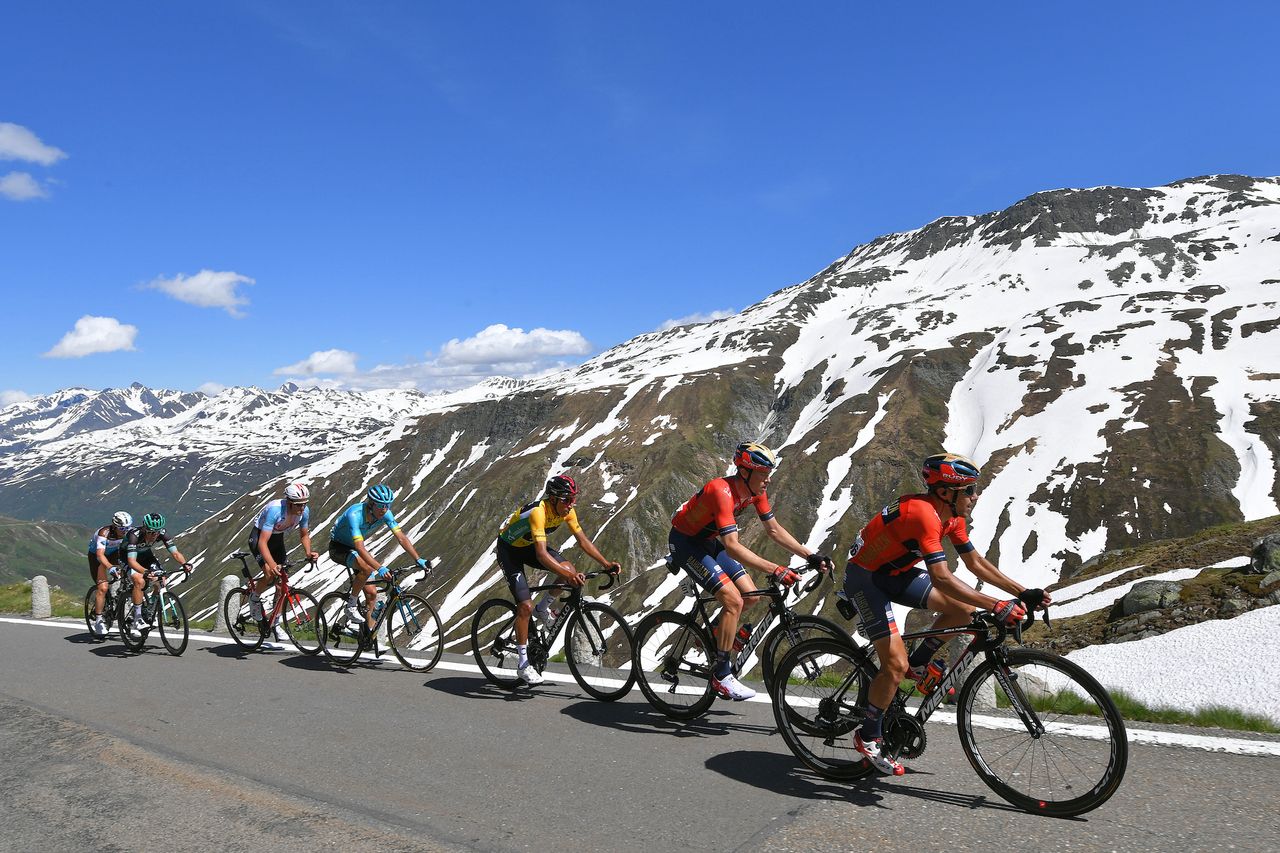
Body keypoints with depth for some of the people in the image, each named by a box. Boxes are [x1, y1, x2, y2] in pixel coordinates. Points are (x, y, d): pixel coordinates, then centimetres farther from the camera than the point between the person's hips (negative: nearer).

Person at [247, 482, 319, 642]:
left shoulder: (304, 511, -20)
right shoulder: (275, 510, -37)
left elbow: (304, 535, -3)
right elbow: (263, 542, -40)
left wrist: (308, 552, -23)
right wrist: (272, 564, -53)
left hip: (277, 538, 5)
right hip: (258, 536, -5)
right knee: (271, 574, -27)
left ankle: (275, 624, 11)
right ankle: (254, 597, 6)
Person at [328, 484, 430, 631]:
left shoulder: (385, 514, -18)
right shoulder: (355, 514, -36)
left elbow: (401, 537, -19)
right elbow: (360, 548, -44)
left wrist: (418, 559, -30)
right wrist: (380, 568, -54)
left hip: (355, 547, 6)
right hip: (339, 547, -6)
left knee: (372, 593, -4)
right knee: (367, 569, -35)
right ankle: (351, 605, -13)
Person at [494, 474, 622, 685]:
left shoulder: (567, 511, -15)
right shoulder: (538, 512, -37)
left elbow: (583, 541, -8)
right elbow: (542, 555, -45)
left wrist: (607, 563, -18)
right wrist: (567, 575, -56)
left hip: (528, 545, 7)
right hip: (509, 549, -6)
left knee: (570, 570, -18)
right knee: (526, 605, -16)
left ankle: (544, 608, 9)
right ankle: (522, 665, -4)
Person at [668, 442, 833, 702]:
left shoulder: (756, 491, -8)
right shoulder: (723, 491, -34)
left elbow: (774, 529, 2)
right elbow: (732, 547, -40)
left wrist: (810, 556, -6)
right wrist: (775, 570, -45)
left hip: (708, 541, 8)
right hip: (684, 542, -8)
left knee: (750, 595, 0)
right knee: (733, 600, -18)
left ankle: (713, 638, 22)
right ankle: (721, 675, -7)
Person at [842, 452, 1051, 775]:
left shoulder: (952, 515, -3)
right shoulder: (924, 513, -31)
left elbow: (975, 561, 5)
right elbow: (942, 578, -39)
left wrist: (1023, 593, -2)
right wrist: (997, 606, -41)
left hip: (895, 572, 9)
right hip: (865, 576, -9)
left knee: (963, 609, -3)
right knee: (896, 665, -14)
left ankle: (918, 665, 16)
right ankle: (868, 737, 6)